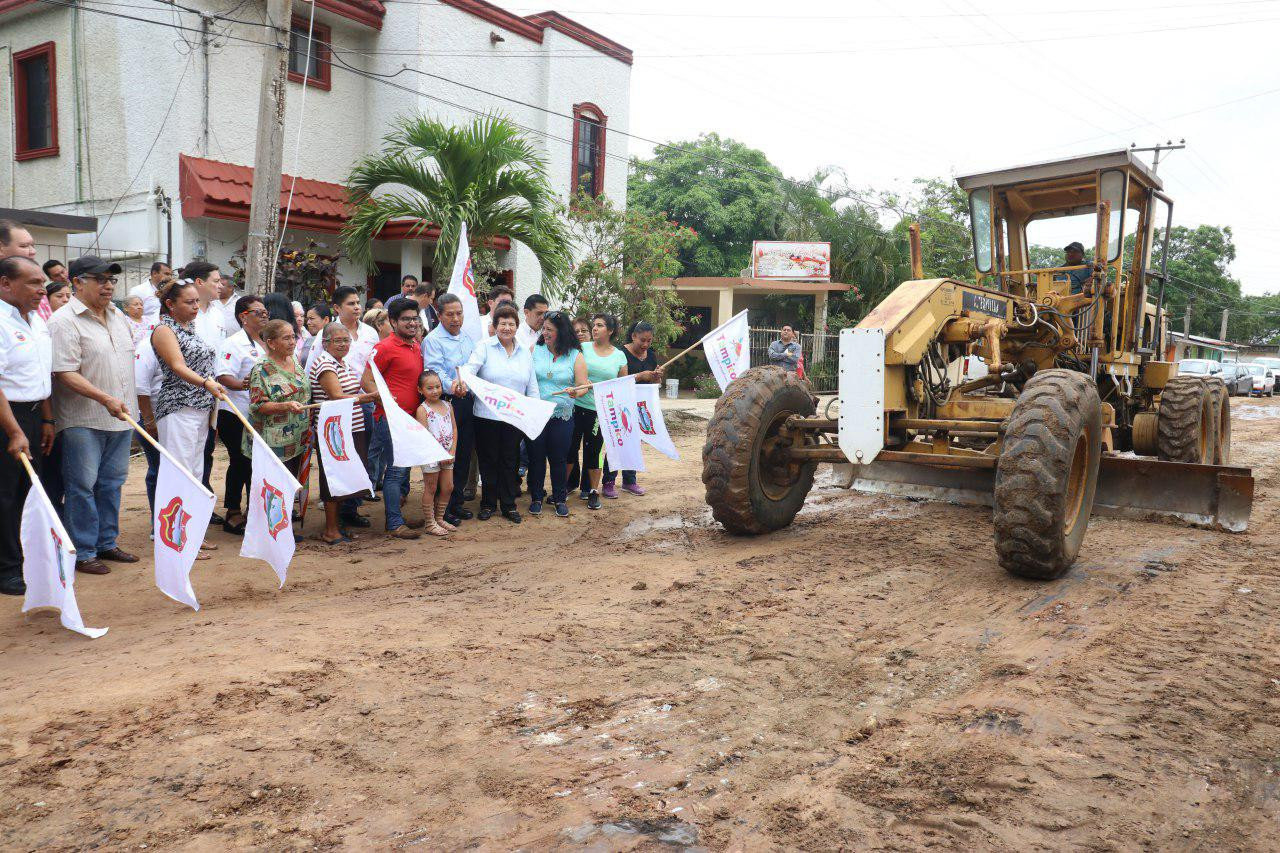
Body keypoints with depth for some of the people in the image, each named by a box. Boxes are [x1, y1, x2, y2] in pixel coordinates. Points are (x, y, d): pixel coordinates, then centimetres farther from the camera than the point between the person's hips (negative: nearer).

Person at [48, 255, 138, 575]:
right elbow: (65, 373, -19)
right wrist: (105, 399, -27)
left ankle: (106, 543, 25)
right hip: (83, 421, -7)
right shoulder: (64, 321, -12)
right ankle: (82, 552, 10)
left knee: (111, 483, 14)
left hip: (121, 417, 7)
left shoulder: (118, 316, 12)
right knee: (83, 486, 1)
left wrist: (129, 403, 20)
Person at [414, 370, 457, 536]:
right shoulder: (422, 410, -9)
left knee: (448, 488, 10)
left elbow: (454, 430, 7)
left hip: (447, 456, 6)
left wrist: (452, 452, -4)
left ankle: (439, 518, 25)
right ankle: (430, 523, 11)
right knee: (431, 489, 2)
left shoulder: (447, 406, 8)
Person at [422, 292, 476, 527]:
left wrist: (465, 383, 3)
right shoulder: (433, 340, -8)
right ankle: (442, 508, 8)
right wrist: (451, 386, -37)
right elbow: (435, 370, -21)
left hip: (467, 401, 7)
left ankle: (457, 502, 25)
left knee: (465, 454, 12)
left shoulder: (467, 338, 14)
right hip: (446, 402, -7)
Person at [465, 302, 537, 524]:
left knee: (510, 461, 9)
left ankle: (509, 505, 20)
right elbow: (471, 367, -17)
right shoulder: (484, 347, -1)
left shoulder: (525, 353, 11)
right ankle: (488, 503, 20)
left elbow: (532, 386, 13)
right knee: (488, 460, 7)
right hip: (487, 415, -3)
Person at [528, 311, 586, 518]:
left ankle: (560, 498, 21)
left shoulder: (575, 356, 0)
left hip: (562, 416, 0)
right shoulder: (534, 350, 0)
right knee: (536, 456, 7)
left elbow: (583, 386, -3)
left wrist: (575, 391, -24)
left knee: (559, 458, 6)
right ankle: (536, 497, 21)